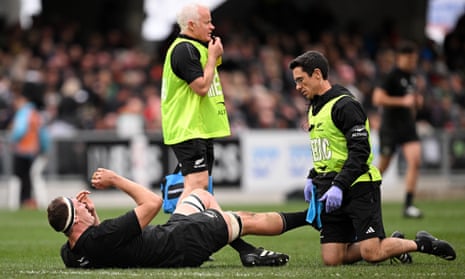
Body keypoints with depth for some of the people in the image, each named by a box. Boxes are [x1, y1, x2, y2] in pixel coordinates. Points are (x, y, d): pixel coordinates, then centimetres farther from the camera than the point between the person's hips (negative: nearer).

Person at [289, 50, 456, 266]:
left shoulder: (344, 105, -12)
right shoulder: (314, 108, 17)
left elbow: (360, 152, -18)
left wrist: (339, 186, -24)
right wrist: (312, 178, 16)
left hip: (358, 189, -8)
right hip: (330, 192, 8)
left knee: (372, 254, -15)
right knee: (331, 259, -3)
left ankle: (422, 244, 10)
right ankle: (392, 243, 16)